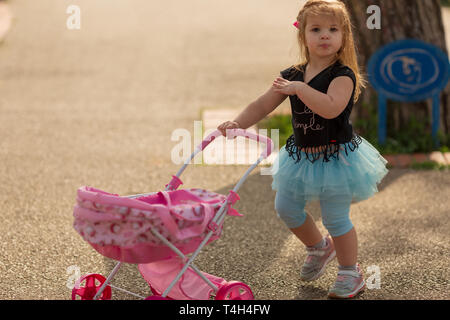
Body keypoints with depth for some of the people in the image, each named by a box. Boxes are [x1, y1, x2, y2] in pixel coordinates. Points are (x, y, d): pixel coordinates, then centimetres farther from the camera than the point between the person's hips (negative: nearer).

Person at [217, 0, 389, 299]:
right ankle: (319, 247, 39)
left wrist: (299, 88, -35)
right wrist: (237, 123, -12)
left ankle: (351, 272, 19)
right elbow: (262, 106, 4)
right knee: (286, 207, 13)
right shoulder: (291, 76, 3)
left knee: (335, 218, -2)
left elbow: (331, 108, -34)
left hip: (336, 156, -6)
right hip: (301, 155, 7)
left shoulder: (343, 75, -16)